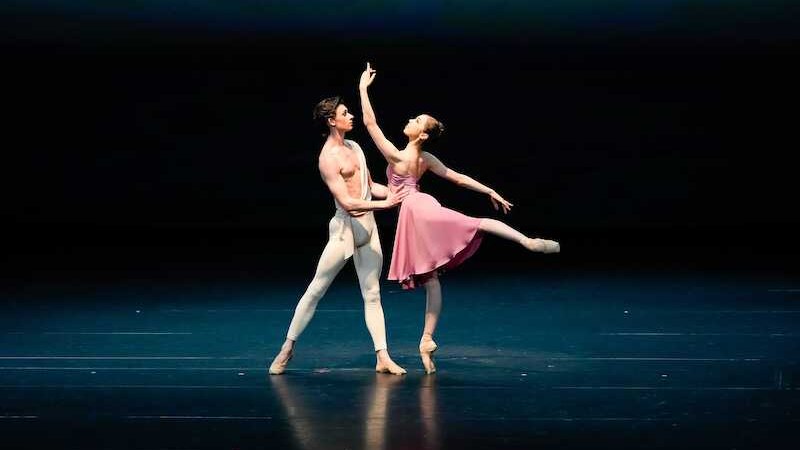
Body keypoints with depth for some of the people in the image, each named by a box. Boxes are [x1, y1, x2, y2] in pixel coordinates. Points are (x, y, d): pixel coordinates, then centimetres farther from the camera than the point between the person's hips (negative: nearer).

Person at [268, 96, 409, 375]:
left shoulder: (354, 147, 13)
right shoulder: (328, 158, -13)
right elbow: (346, 202, -19)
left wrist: (395, 192, 4)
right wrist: (384, 204, -22)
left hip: (368, 226, 7)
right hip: (345, 226, -7)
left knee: (372, 294, 5)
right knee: (316, 289, -2)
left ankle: (382, 358, 4)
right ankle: (288, 348, 9)